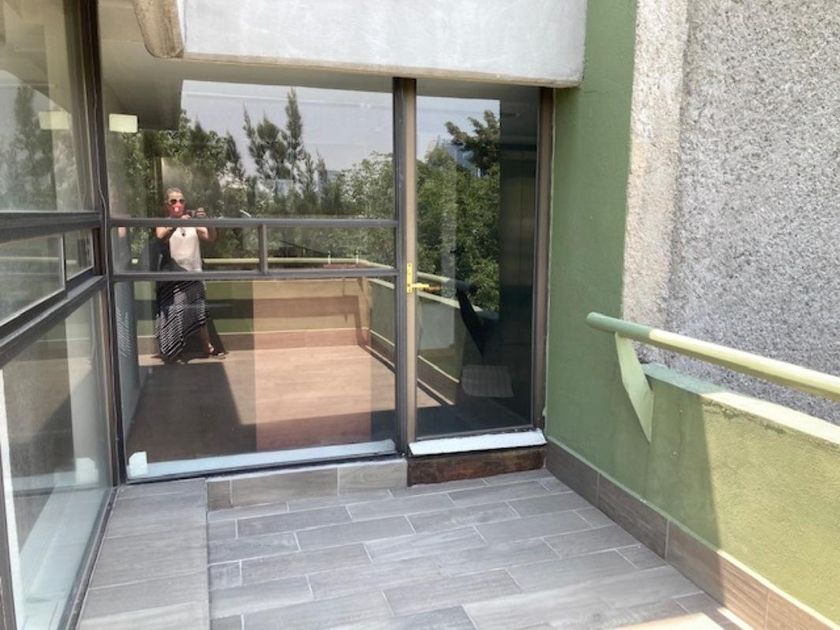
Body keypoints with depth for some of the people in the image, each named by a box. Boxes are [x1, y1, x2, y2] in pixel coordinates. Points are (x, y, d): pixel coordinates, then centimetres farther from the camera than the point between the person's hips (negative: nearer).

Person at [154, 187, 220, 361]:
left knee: (199, 313, 11)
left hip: (193, 275, 3)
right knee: (173, 314, -4)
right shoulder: (163, 223, -1)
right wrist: (178, 222, -38)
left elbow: (211, 238, -4)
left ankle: (207, 347, 20)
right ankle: (169, 351, 6)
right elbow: (161, 237, -23)